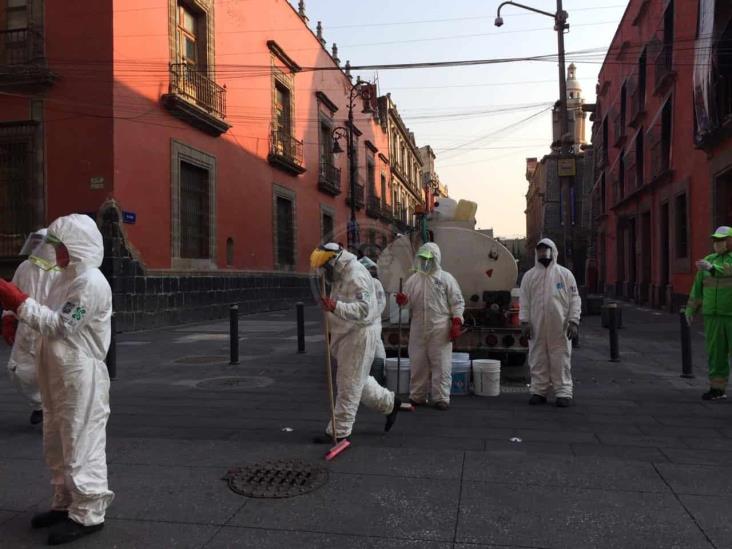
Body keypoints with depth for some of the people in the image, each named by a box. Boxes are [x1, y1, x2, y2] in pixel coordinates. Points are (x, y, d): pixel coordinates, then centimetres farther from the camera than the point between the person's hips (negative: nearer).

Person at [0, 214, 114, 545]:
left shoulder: (91, 282, -17)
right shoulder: (67, 278, 14)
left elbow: (60, 326, -18)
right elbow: (52, 323, 17)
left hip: (81, 377, -10)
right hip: (59, 376, 10)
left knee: (81, 445, -3)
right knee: (57, 444, 18)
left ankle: (88, 514, 8)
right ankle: (65, 503, 32)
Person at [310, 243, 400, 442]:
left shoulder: (356, 276, -20)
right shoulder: (341, 275, 13)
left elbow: (362, 309, -31)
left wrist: (335, 307, -43)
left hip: (360, 334, -10)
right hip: (348, 335, 10)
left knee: (348, 385, -3)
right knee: (358, 380, 19)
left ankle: (339, 431, 5)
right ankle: (389, 404, 36)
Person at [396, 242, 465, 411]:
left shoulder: (446, 278, 0)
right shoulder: (413, 279, 11)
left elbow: (457, 302, -1)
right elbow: (408, 302, 16)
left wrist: (456, 323, -9)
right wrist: (402, 300, -8)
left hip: (440, 330, -4)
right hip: (418, 329, 4)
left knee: (441, 364, -1)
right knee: (418, 363, 9)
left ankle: (441, 398, 8)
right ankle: (417, 396, 20)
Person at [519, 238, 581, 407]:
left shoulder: (565, 274, 5)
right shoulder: (529, 275, 9)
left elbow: (574, 299, 2)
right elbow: (524, 301, 7)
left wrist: (574, 321, -6)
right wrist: (524, 321, -2)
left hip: (560, 328, -2)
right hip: (537, 327, 2)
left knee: (561, 359, 1)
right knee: (538, 360, 7)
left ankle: (563, 392, 8)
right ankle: (539, 391, 17)